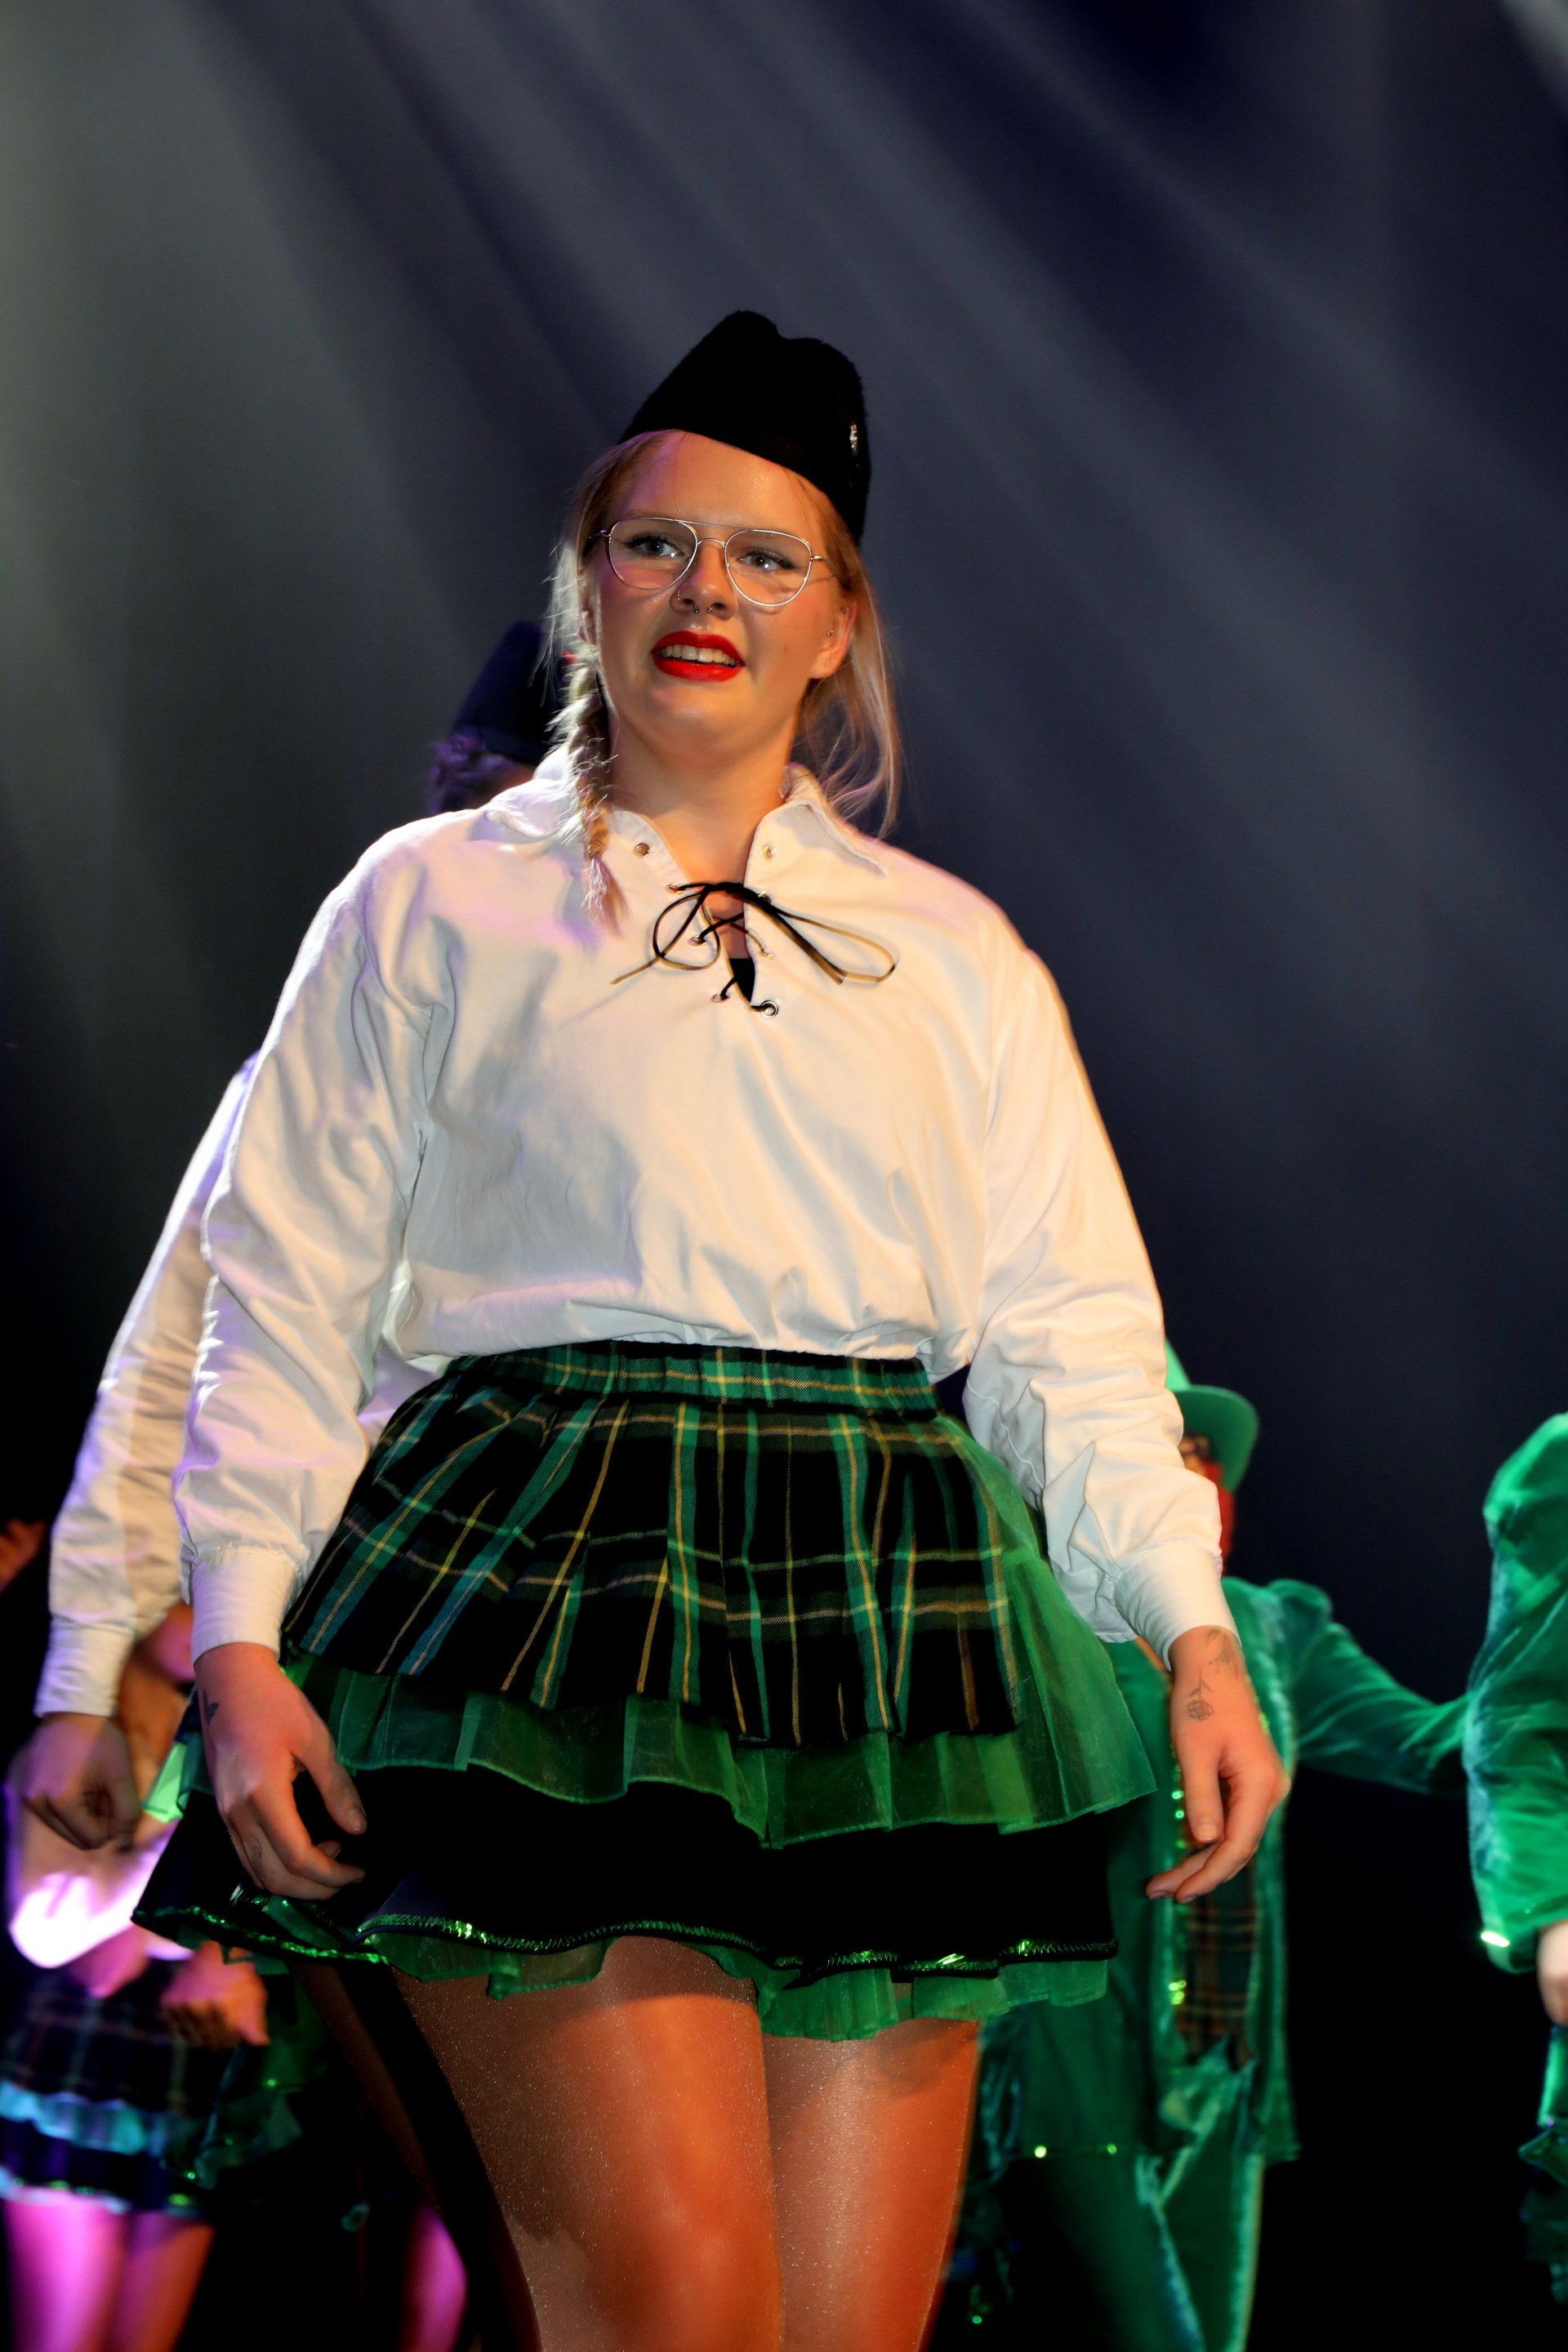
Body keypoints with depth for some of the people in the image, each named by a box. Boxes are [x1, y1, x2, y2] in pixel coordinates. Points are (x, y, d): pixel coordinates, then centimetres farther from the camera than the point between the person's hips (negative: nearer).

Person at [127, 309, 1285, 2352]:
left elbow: (1070, 1332, 16)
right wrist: (241, 1638, -4)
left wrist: (1194, 1621, 2)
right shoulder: (436, 903, 13)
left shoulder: (953, 950, 20)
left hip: (883, 1609, 3)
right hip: (549, 1577, -3)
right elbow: (290, 1299, 8)